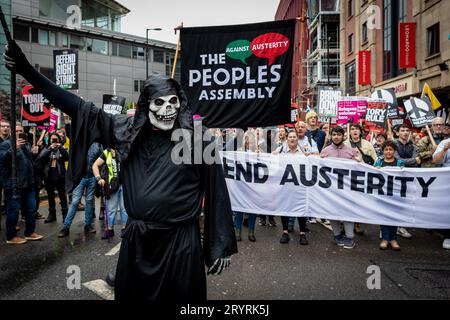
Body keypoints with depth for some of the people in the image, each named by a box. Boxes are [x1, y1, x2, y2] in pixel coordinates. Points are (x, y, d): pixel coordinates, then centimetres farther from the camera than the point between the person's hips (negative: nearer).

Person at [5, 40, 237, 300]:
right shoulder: (128, 130, 1)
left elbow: (217, 192, -9)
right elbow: (82, 108, 5)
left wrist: (221, 246, -7)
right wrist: (26, 69, 5)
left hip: (180, 241, -4)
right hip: (136, 239, 4)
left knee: (179, 296, 13)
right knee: (130, 293, 21)